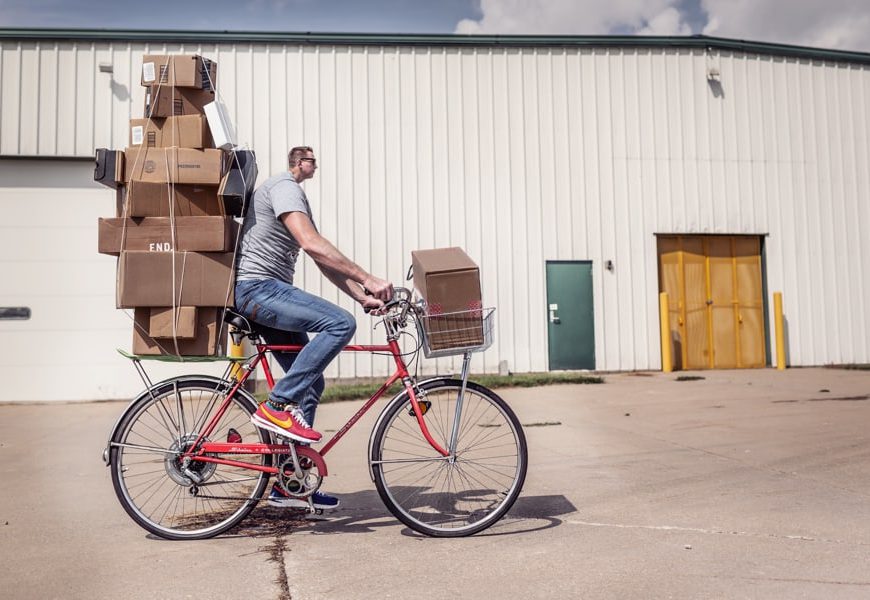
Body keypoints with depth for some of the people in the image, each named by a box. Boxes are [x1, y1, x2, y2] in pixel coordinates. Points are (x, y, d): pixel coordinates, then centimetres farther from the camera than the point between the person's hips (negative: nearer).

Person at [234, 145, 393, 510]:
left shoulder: (296, 195, 24)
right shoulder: (284, 187, -8)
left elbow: (323, 262, 18)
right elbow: (312, 244, -24)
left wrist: (362, 296, 6)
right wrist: (367, 279, -25)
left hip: (268, 292, 10)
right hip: (257, 287, -10)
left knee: (311, 383, 8)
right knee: (340, 323, -27)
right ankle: (277, 406, -20)